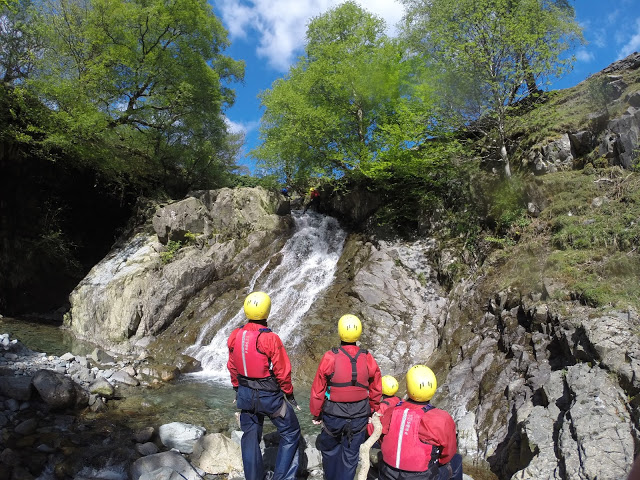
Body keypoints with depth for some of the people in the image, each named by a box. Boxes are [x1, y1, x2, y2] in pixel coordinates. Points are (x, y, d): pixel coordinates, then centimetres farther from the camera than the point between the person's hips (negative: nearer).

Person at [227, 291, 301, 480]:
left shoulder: (235, 336, -6)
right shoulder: (270, 339, -23)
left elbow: (232, 367, 6)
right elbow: (282, 372, -16)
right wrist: (289, 394, -1)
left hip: (245, 395, 6)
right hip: (269, 396, -5)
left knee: (250, 436, 19)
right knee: (291, 432, 13)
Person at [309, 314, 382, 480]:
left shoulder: (330, 357, -17)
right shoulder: (368, 359, -9)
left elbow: (318, 390, -10)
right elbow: (376, 390, 3)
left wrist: (316, 414, 4)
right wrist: (373, 411, 18)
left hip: (333, 416, -1)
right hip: (360, 417, 2)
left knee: (329, 449, 22)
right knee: (350, 455, 15)